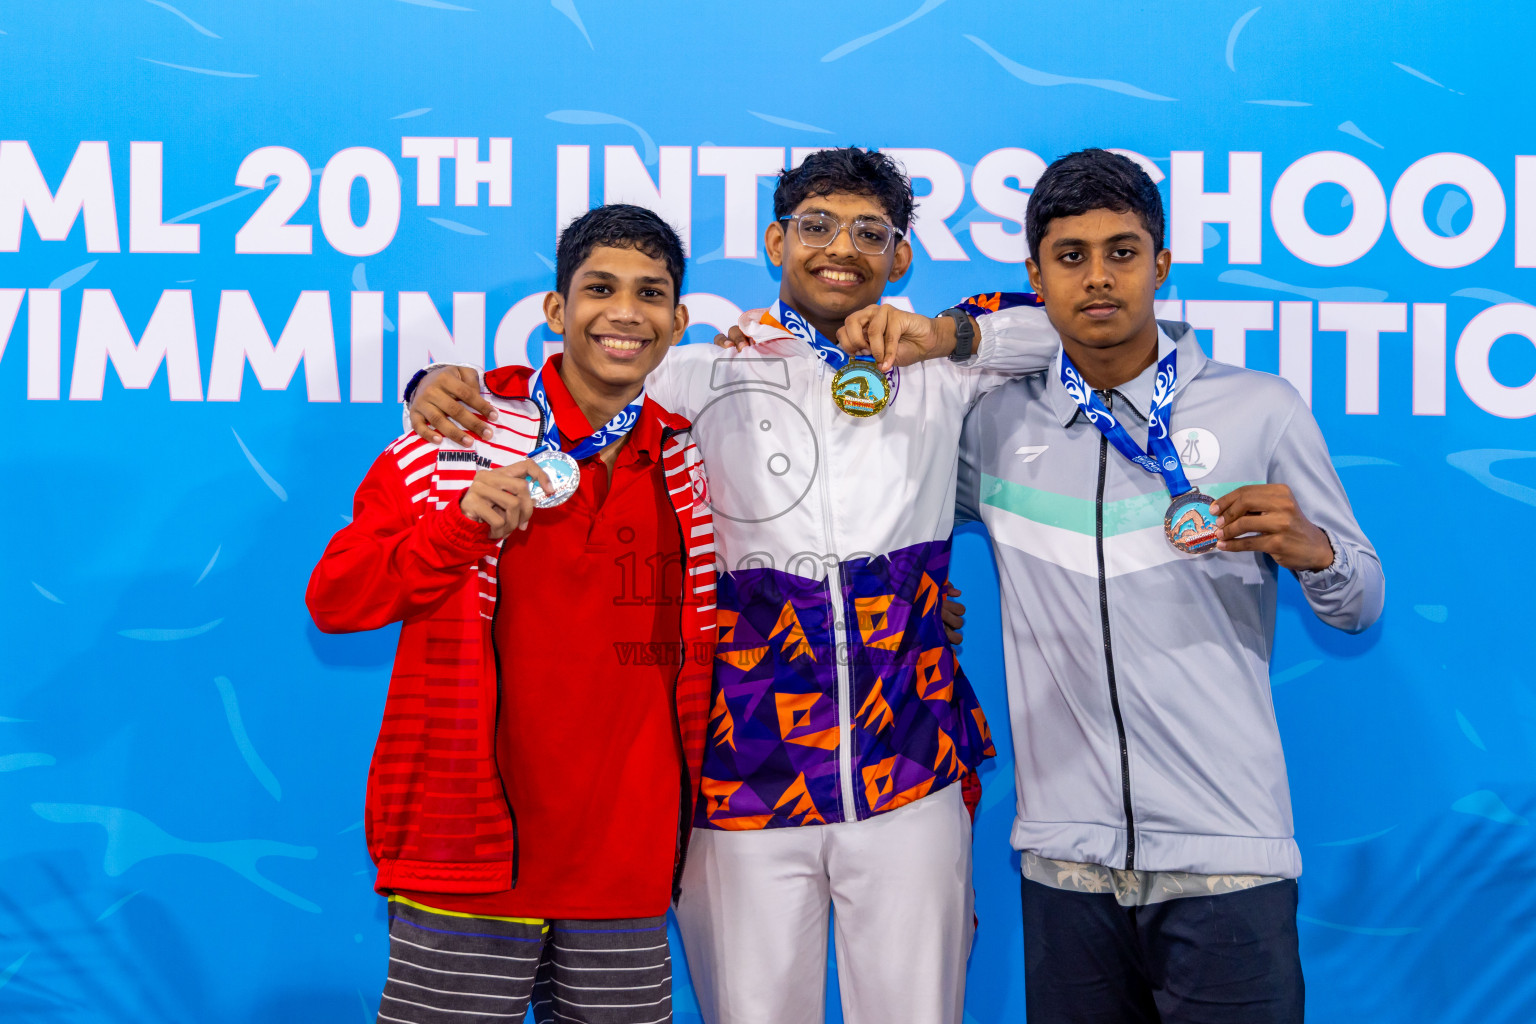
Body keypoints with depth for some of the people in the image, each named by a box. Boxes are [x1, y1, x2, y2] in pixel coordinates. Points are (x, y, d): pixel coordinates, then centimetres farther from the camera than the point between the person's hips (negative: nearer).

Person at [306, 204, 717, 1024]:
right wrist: (461, 525, -21)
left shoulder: (689, 468, 10)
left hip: (629, 870, 4)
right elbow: (333, 600, -7)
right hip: (469, 863, -4)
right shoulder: (459, 442, -2)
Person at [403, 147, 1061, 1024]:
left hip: (913, 780, 1)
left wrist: (951, 334, -6)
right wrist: (447, 387, -12)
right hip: (749, 783, -1)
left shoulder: (941, 376, 8)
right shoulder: (710, 377, 5)